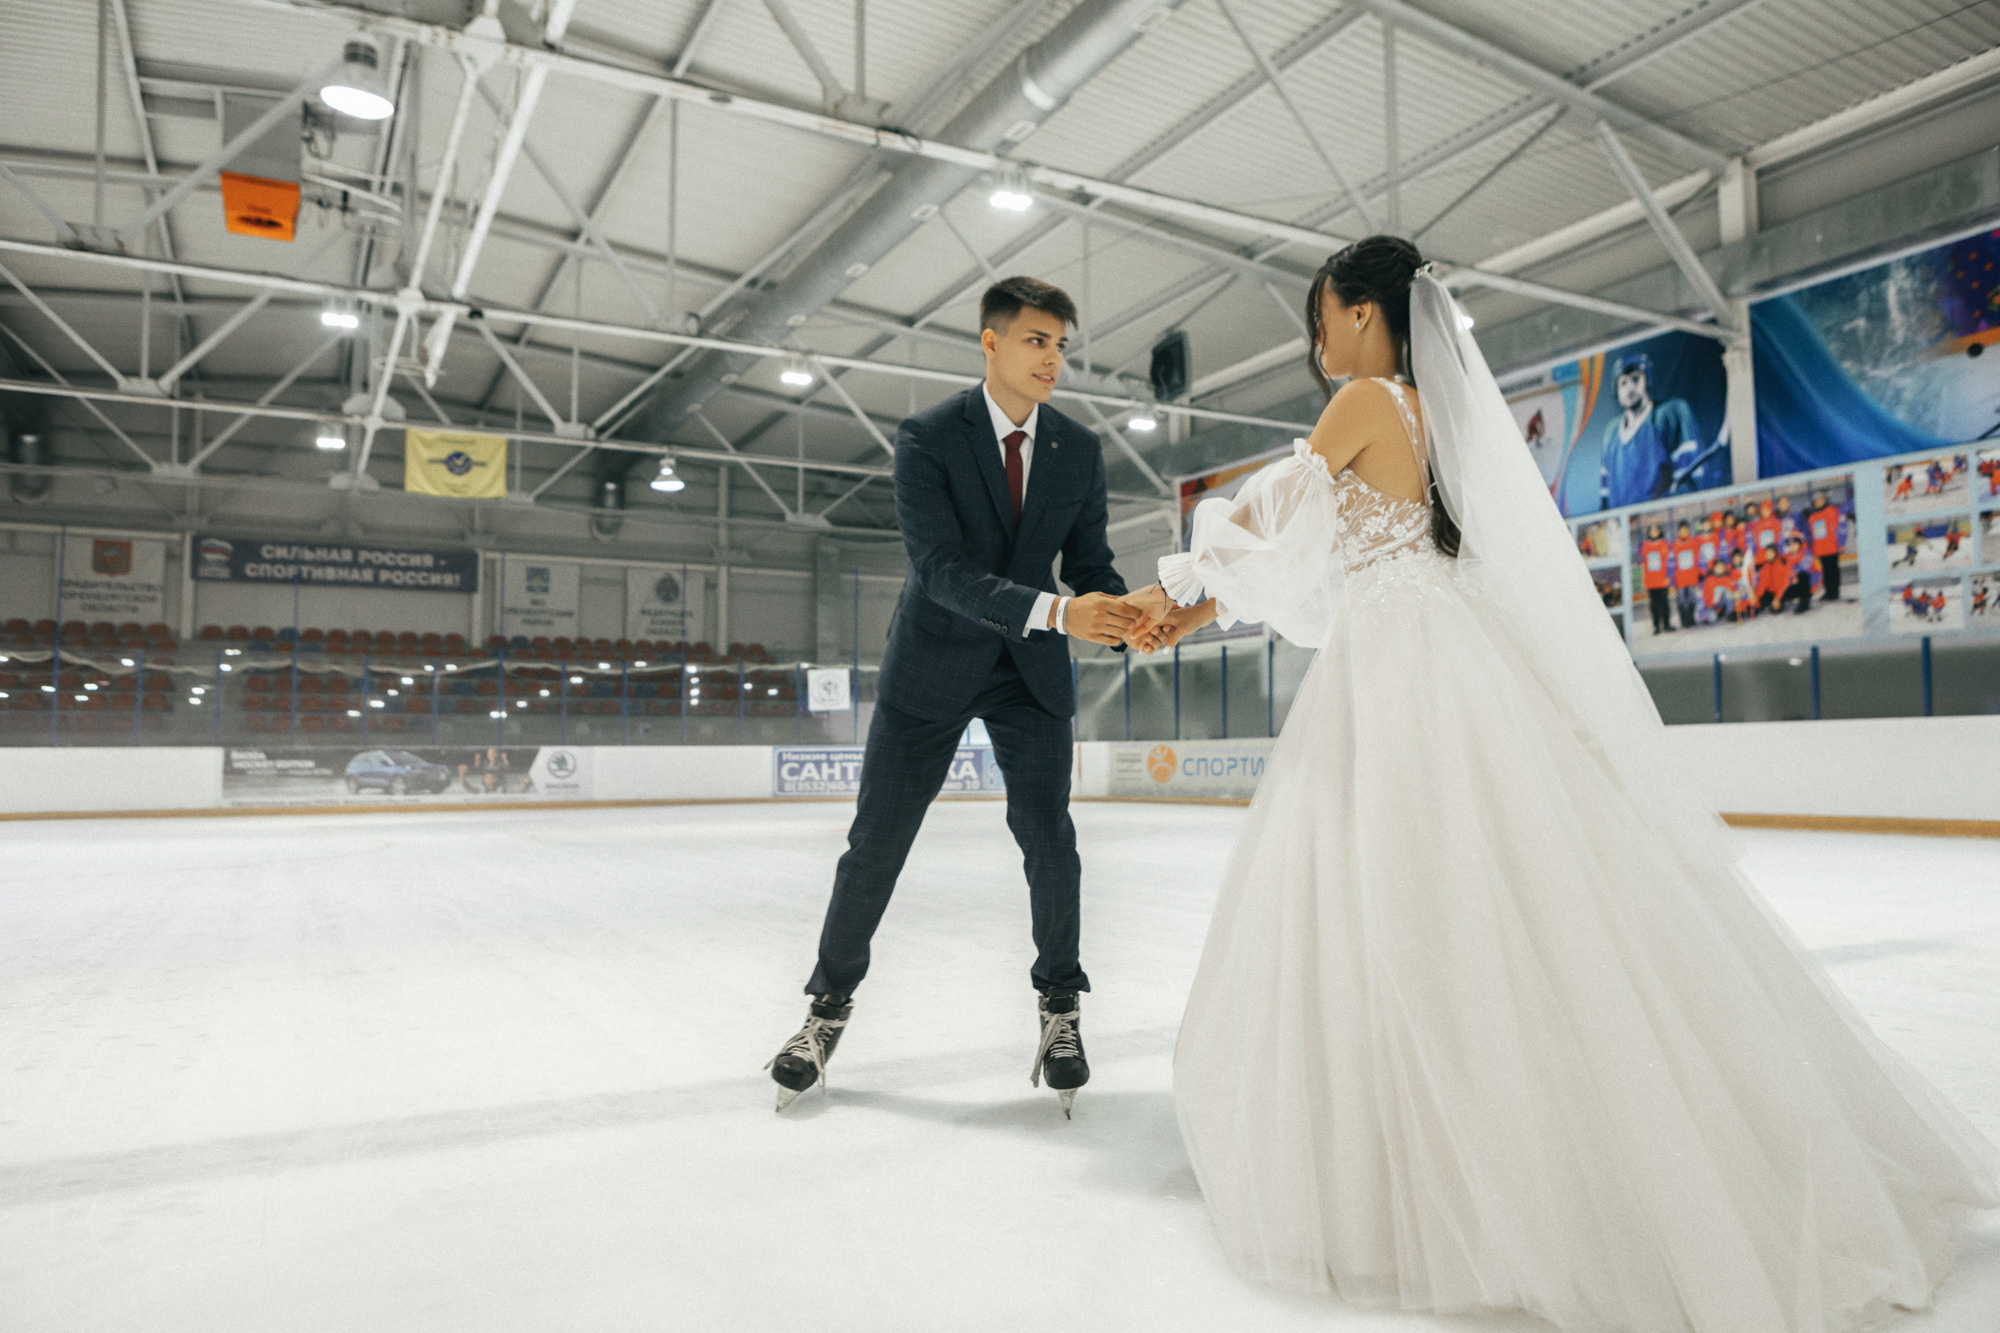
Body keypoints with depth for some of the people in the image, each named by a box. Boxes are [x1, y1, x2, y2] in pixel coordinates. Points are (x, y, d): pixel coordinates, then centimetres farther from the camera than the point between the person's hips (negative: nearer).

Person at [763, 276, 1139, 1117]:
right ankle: (829, 1006, 22)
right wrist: (1054, 612, -36)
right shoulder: (927, 437, -14)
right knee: (876, 841, 3)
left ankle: (1060, 1004, 19)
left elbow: (1089, 563, 1)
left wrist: (1124, 619, -23)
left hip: (1031, 669, 3)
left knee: (1049, 840, -3)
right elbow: (943, 570, -24)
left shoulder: (1079, 451, -2)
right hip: (934, 660, -2)